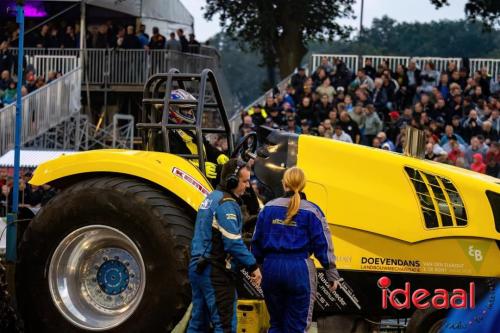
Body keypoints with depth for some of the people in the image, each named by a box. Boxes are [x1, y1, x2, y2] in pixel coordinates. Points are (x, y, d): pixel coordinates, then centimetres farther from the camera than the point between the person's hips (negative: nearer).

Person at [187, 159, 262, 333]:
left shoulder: (211, 198, 15)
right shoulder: (227, 204, -15)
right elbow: (233, 243, -22)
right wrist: (253, 266, -14)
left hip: (197, 267, 10)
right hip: (216, 272, -10)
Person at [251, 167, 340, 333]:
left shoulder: (269, 208, 5)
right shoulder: (311, 211, -4)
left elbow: (257, 241, 8)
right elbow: (323, 245, -4)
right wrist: (332, 275, 2)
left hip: (272, 268, 3)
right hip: (299, 269, -3)